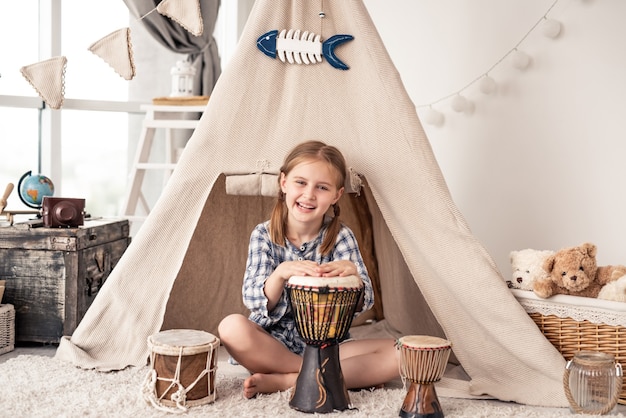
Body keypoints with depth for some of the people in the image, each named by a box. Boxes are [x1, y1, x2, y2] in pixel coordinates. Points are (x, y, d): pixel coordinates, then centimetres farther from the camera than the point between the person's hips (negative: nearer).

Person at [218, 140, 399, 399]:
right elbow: (253, 301, -13)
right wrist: (280, 273, -34)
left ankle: (283, 381, -23)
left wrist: (351, 272, -35)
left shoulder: (341, 236, -3)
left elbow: (364, 303, -12)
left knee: (398, 354, -22)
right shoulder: (264, 235, -4)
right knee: (232, 327, -32)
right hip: (274, 342, 0)